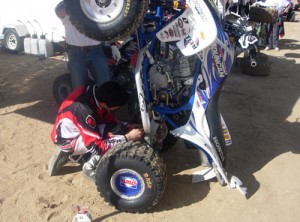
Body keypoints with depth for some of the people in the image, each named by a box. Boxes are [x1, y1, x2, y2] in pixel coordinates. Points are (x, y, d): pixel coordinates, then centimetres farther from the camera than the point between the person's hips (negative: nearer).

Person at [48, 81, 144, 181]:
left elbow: (109, 118, 3)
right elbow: (96, 147, -29)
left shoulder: (96, 91, -13)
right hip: (68, 139, -8)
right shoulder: (86, 111, -36)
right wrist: (127, 137, -27)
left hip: (75, 129, 9)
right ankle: (89, 168, -4)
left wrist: (127, 127, -11)